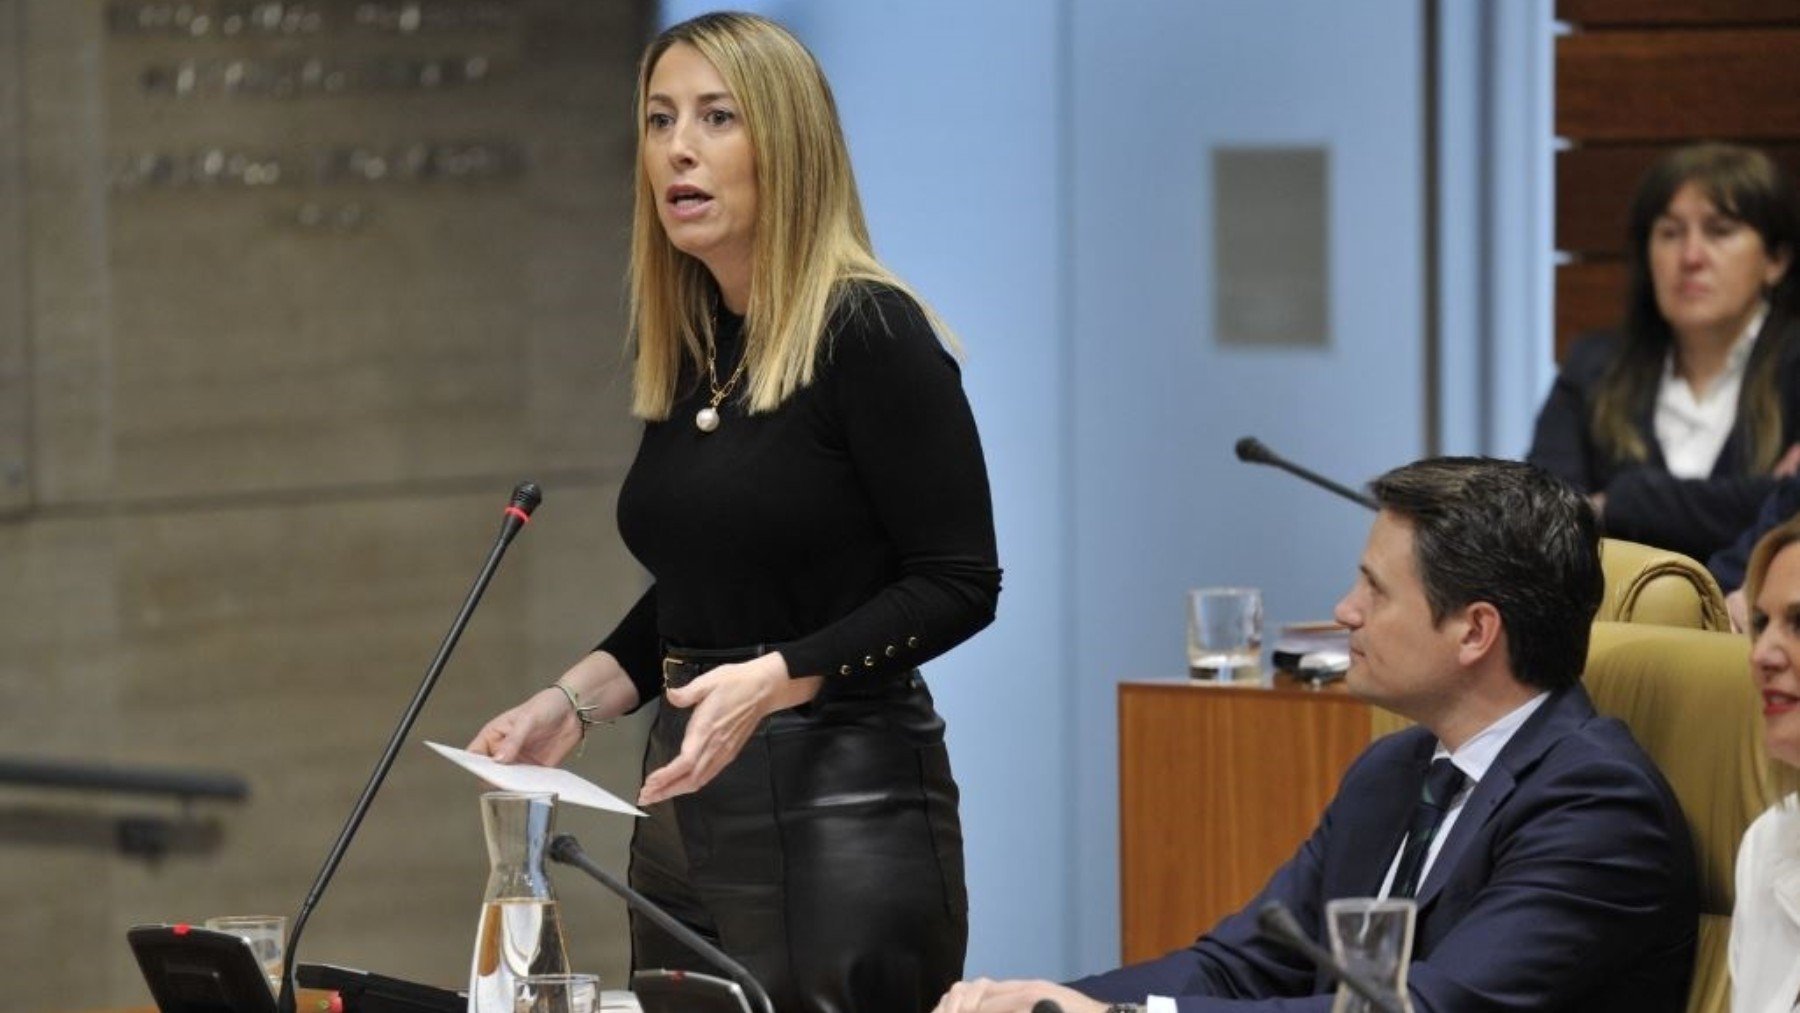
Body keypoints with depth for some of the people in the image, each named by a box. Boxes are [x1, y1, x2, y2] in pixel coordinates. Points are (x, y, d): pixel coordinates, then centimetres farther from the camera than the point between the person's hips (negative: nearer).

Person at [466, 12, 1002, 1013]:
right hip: (689, 799, 8)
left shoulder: (870, 334, -11)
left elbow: (958, 584, -13)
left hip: (840, 801, -8)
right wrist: (572, 702, 8)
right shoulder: (686, 350, 11)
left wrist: (774, 680, -24)